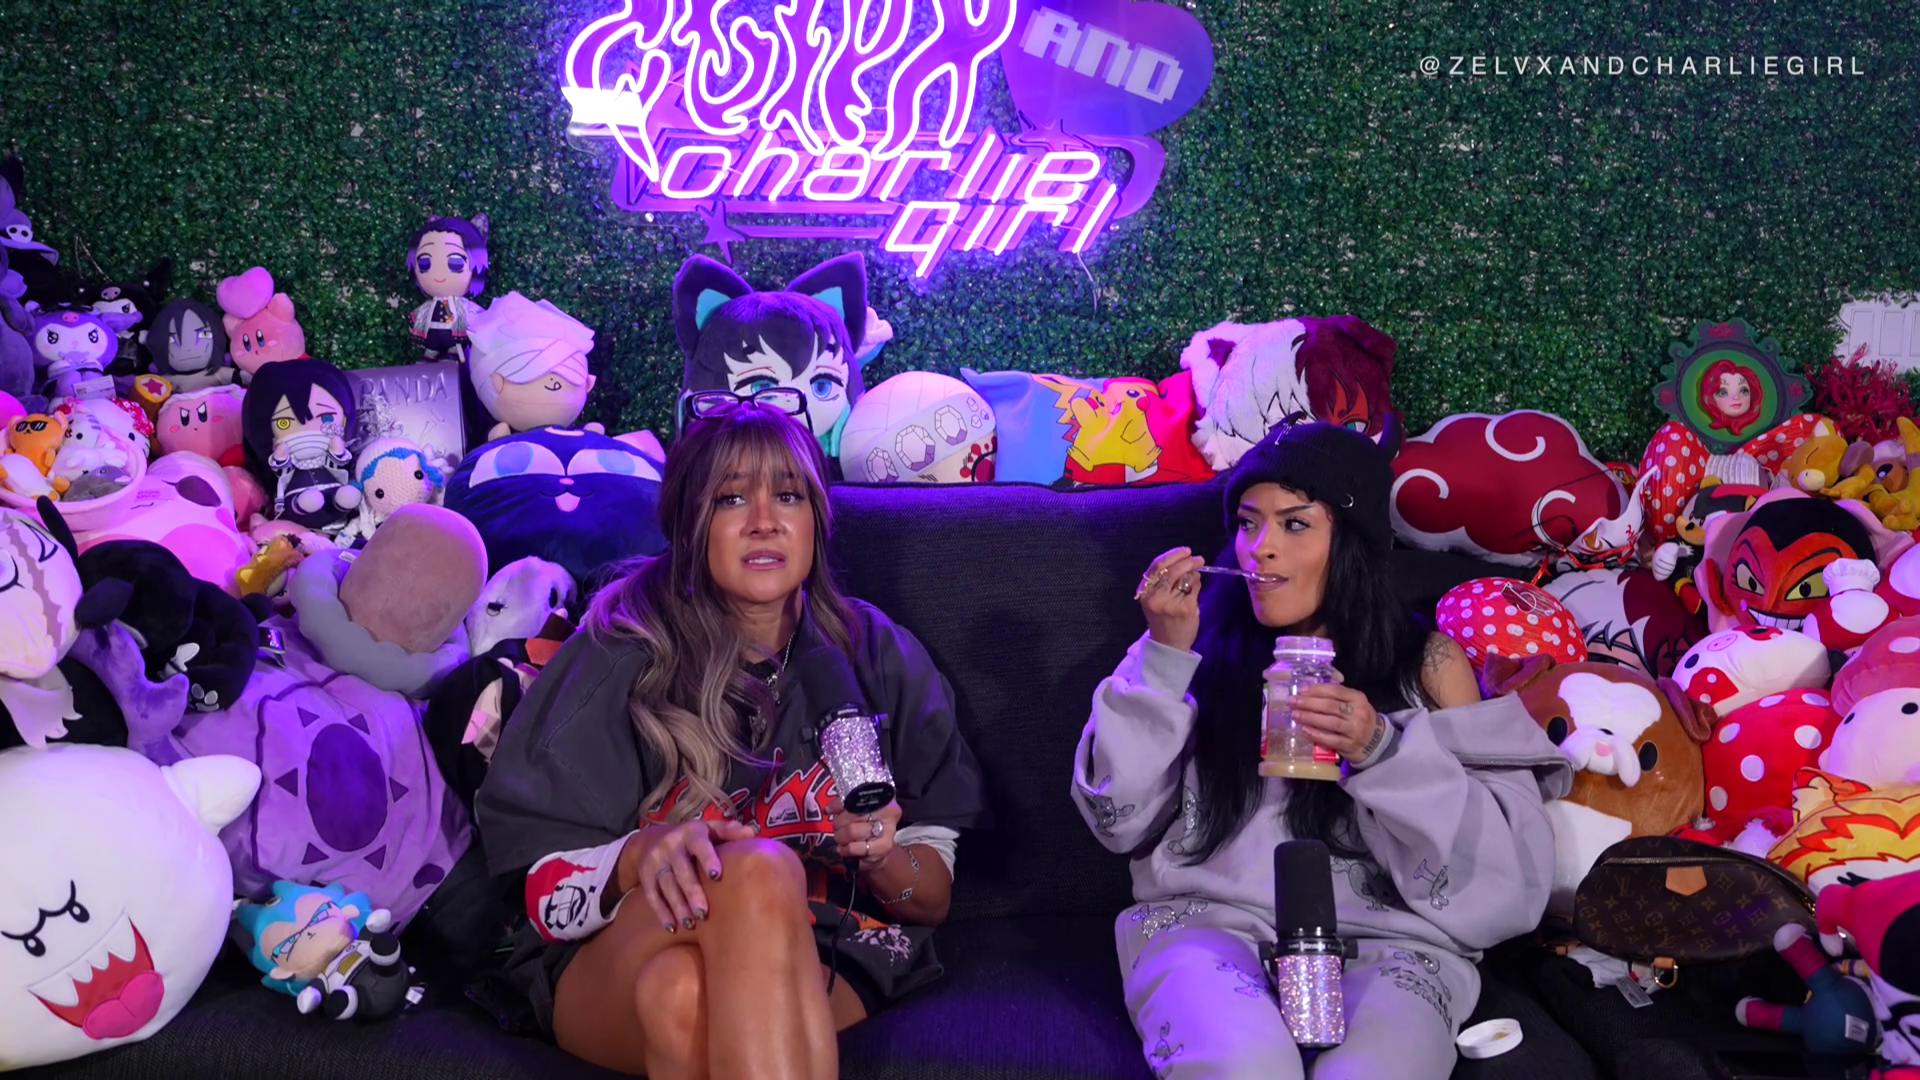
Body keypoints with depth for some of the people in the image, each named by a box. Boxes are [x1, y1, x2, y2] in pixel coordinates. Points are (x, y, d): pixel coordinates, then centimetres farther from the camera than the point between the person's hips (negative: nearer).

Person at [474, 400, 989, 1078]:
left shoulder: (877, 655, 9)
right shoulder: (625, 655, 3)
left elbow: (934, 897, 12)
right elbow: (551, 895, 0)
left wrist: (884, 861, -12)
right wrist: (645, 853, -22)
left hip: (824, 967, 0)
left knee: (681, 996, -38)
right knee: (760, 871, -36)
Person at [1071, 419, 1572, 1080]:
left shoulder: (1428, 664, 11)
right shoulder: (1206, 643, 12)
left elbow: (1510, 864, 1)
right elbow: (1120, 821, 3)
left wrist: (1382, 751, -15)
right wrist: (1164, 655, -6)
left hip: (1386, 940, 0)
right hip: (1210, 923, 0)